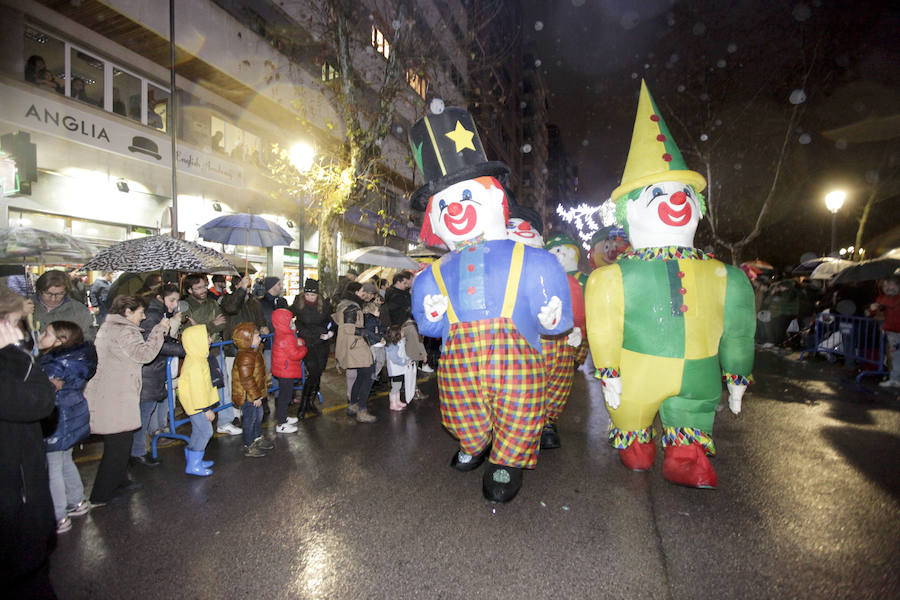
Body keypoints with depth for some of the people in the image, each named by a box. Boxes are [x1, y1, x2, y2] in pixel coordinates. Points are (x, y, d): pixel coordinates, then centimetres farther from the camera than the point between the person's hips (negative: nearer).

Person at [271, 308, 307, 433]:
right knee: (285, 396, -2)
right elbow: (295, 355, -25)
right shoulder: (286, 337, -25)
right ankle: (281, 425, 7)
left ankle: (282, 417, 37)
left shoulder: (281, 334, 7)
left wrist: (299, 342, -5)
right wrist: (303, 348, -8)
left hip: (284, 370, 10)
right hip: (287, 372, -10)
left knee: (284, 395, 22)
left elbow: (292, 345, 15)